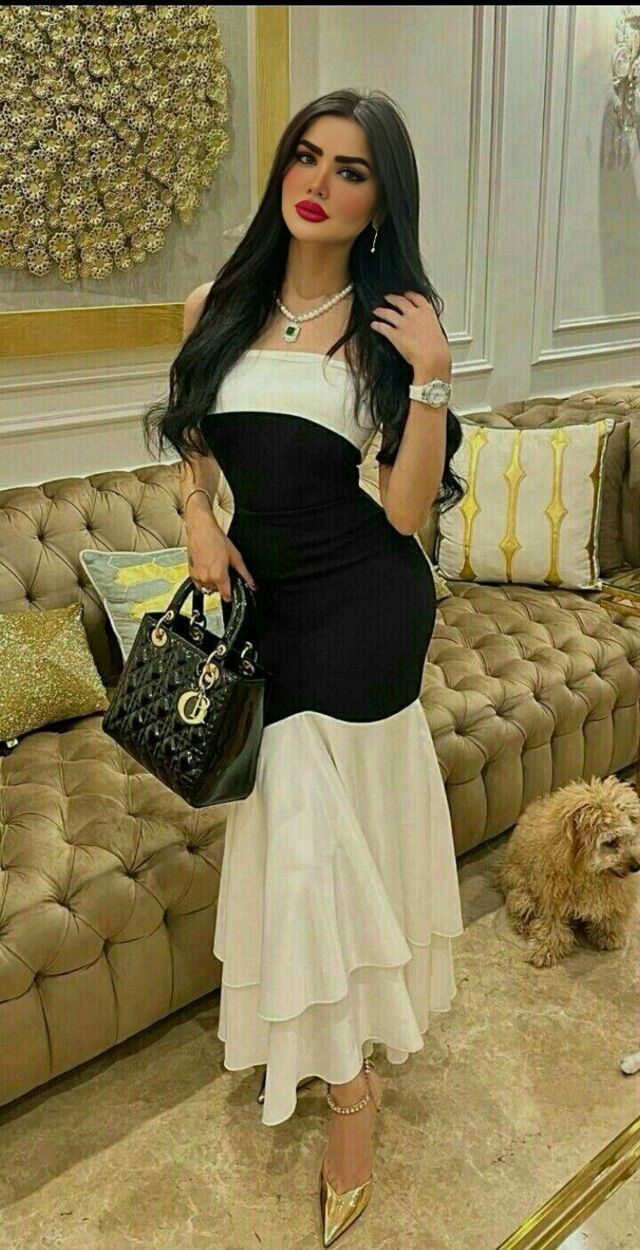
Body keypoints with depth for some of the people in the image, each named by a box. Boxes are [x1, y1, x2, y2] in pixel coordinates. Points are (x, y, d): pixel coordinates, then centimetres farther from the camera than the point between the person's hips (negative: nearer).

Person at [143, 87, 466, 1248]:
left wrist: (433, 379, -20)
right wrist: (199, 520, -1)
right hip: (265, 598, 4)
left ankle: (348, 1084, 25)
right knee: (293, 825, 15)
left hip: (363, 605, -4)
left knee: (328, 830, 2)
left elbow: (407, 509, -10)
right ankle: (346, 1052, 40)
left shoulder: (389, 323, -6)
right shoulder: (216, 306, 3)